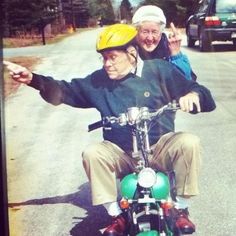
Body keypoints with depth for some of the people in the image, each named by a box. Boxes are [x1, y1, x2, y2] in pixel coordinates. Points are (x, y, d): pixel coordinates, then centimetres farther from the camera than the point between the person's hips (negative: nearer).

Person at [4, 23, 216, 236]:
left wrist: (192, 95, -27)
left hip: (160, 147, -1)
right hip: (121, 153, 1)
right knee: (92, 153, -27)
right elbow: (64, 91, 7)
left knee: (189, 142, -28)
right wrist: (32, 79, -7)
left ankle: (181, 209, -8)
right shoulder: (98, 81, 4)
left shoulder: (159, 70, -3)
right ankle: (116, 215, -11)